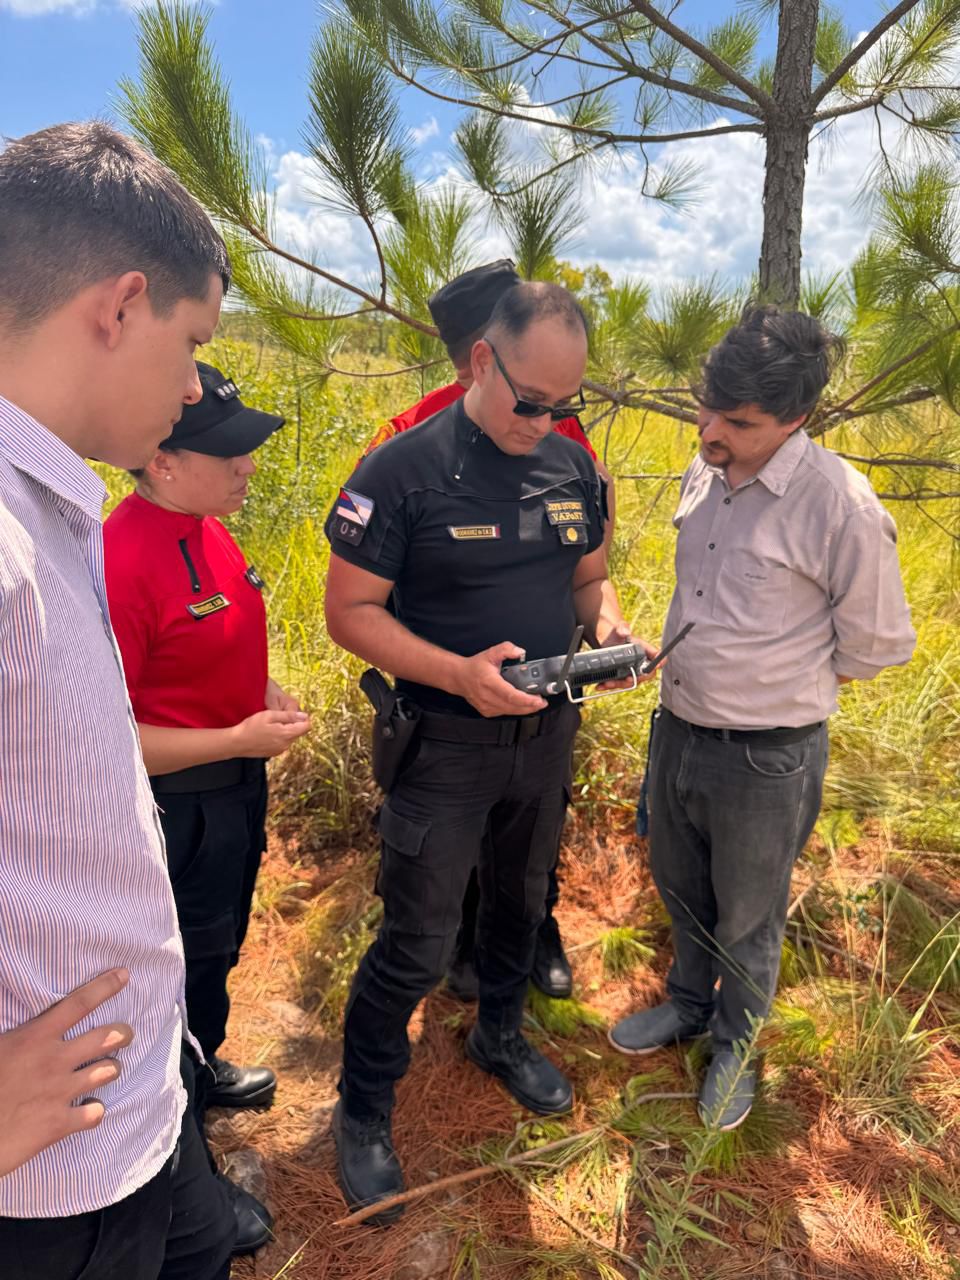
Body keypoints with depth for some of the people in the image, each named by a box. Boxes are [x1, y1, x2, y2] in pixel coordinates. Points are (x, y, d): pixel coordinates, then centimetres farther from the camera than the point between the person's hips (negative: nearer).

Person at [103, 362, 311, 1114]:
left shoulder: (209, 529, 0)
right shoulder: (121, 563, -28)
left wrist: (263, 691, 0)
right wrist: (239, 739, -24)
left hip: (238, 781, 8)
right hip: (178, 806, -8)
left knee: (222, 945, 27)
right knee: (192, 966, 14)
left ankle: (204, 1068, 53)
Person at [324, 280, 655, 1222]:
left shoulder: (571, 465, 1)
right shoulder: (404, 468, -17)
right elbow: (351, 611, -16)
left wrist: (606, 624, -11)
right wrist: (458, 675, -28)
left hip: (548, 733, 6)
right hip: (447, 744, -5)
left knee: (521, 899, 24)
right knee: (417, 945, 3)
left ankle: (500, 1036, 52)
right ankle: (362, 1112, 29)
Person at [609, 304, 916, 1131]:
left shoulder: (840, 507, -22)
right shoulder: (703, 474, -2)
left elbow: (878, 642, -9)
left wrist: (787, 690, -1)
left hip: (766, 757, -6)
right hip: (678, 729, 6)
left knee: (748, 917, 17)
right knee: (681, 886, 26)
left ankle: (736, 1047, 45)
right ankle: (689, 1003, 53)